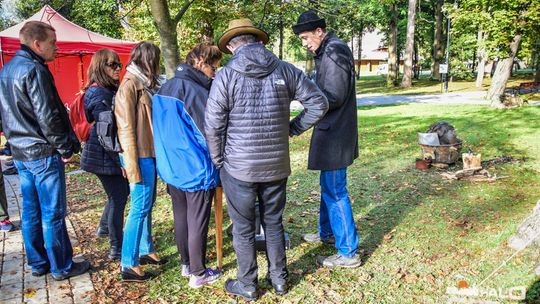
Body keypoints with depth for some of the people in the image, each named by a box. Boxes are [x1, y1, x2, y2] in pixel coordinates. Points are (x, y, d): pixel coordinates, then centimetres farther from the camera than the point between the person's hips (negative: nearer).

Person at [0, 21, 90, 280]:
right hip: (44, 154, -9)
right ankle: (61, 267, 11)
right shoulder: (34, 70, -16)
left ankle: (37, 263, 26)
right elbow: (47, 117, -20)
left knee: (31, 211, 15)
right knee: (53, 214, 0)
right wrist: (66, 148, -11)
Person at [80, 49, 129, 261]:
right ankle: (116, 249, 10)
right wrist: (120, 160, -22)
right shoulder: (98, 94, -16)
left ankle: (105, 226, 44)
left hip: (113, 155, 9)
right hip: (105, 156, -9)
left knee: (121, 192, 22)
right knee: (118, 197, -2)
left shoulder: (111, 90, 13)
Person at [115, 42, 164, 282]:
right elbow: (126, 128, -15)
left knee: (147, 204, 16)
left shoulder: (145, 84, 13)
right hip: (140, 156, -9)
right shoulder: (130, 85, -11)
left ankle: (146, 250, 30)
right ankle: (128, 265, 5)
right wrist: (132, 166, -18)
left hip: (150, 154, 9)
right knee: (140, 207, -4)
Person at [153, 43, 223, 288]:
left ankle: (186, 263, 33)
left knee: (180, 217, 18)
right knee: (197, 222, 4)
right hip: (196, 168, -8)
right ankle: (198, 273, 17)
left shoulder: (166, 87, 7)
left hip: (171, 166, 8)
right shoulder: (195, 90, -20)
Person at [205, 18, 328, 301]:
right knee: (274, 223, 19)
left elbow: (213, 125, -12)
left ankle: (247, 285, 27)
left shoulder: (226, 75, -11)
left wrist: (218, 161, 2)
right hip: (277, 164, 3)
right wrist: (292, 128, 9)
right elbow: (319, 102, 2)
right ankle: (279, 278, 33)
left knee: (243, 228, 12)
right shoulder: (284, 70, -2)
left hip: (239, 166, -3)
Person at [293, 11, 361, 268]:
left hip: (335, 133, -10)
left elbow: (334, 97, -21)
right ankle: (326, 232, 39)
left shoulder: (334, 51, -17)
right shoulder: (327, 51, 14)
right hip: (332, 130, 10)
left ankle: (348, 253, 8)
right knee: (327, 186, 21)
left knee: (335, 191, -3)